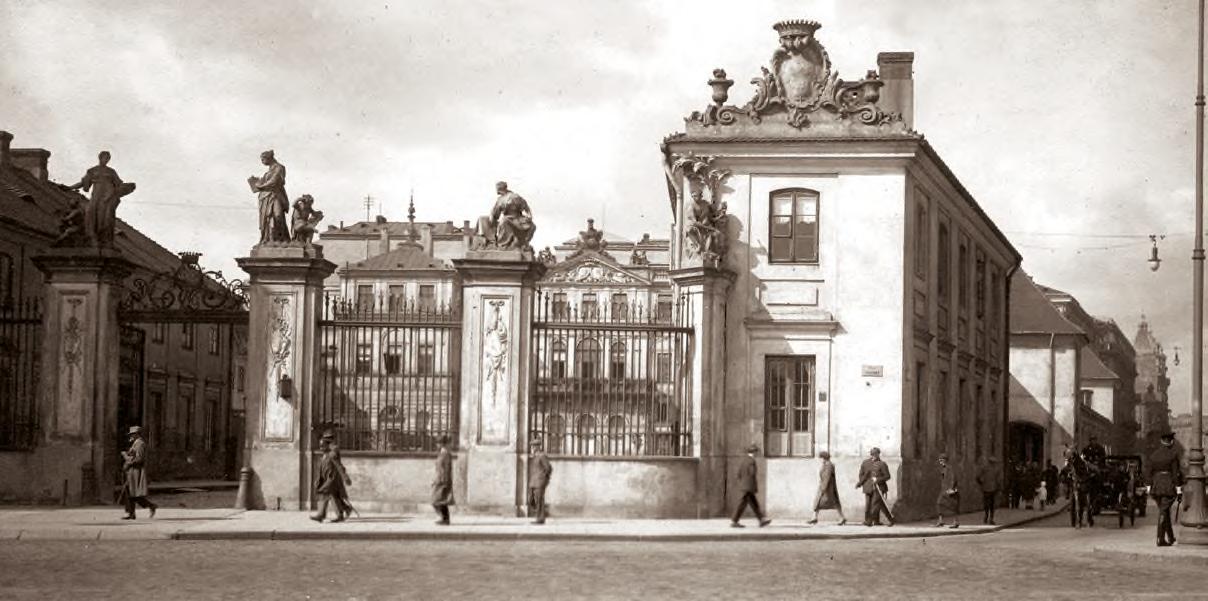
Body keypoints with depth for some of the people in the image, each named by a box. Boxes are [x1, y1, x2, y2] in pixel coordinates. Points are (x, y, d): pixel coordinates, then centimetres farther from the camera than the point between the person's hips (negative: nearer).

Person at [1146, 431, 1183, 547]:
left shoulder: (1153, 455, 7)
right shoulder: (1173, 454, -7)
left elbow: (1148, 471, 6)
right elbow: (1176, 472, -10)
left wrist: (1150, 487, 12)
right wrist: (1178, 487, -6)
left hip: (1156, 486, 5)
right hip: (1169, 487, -5)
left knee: (1164, 511, 16)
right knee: (1163, 512, -4)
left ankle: (1170, 538, 25)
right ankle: (1160, 539, -7)